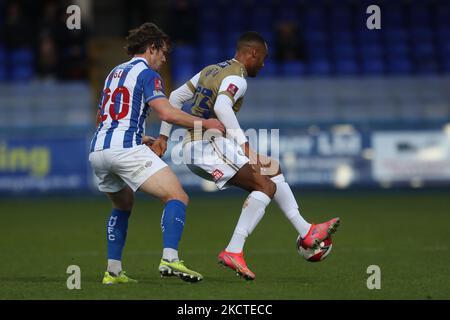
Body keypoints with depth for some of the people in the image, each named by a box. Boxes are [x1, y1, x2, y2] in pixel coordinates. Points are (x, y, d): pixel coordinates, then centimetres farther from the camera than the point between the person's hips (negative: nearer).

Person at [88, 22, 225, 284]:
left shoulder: (115, 73, 25)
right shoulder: (147, 74, 0)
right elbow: (167, 113, -15)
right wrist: (203, 123, -5)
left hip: (98, 151, 9)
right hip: (126, 148, -9)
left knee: (123, 206, 29)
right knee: (178, 197, -10)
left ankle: (113, 271, 21)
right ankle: (170, 258, -29)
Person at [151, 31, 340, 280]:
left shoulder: (210, 71, 18)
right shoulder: (236, 79, -11)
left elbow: (175, 98, 20)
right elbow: (222, 107, -31)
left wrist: (163, 136, 22)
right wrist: (244, 143, -32)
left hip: (192, 149, 10)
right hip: (209, 147, -10)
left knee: (273, 169, 16)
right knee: (266, 186, -16)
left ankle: (306, 232, 16)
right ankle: (233, 252, -24)